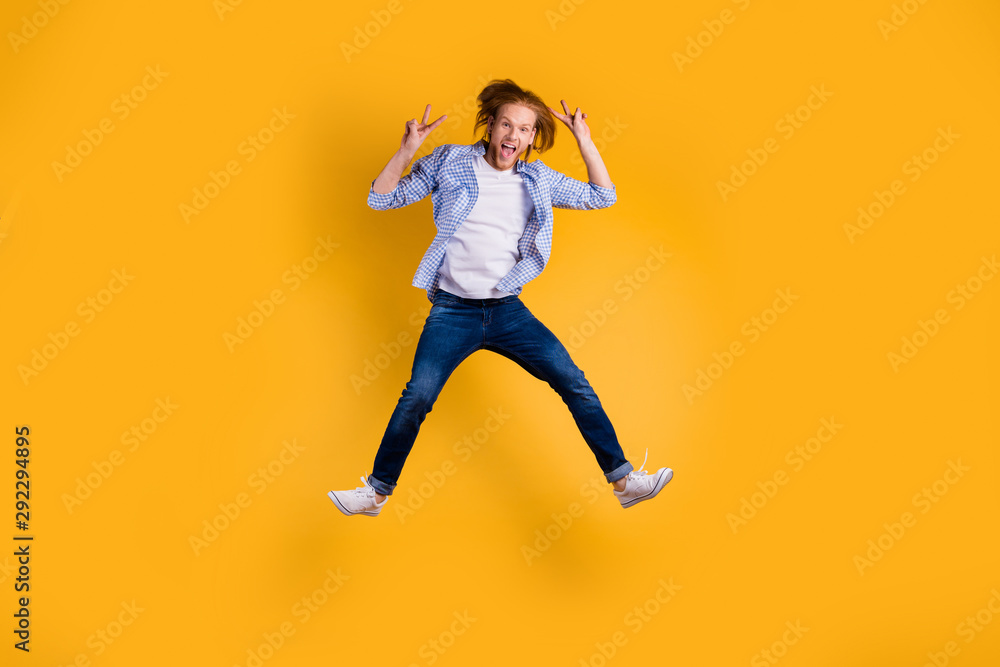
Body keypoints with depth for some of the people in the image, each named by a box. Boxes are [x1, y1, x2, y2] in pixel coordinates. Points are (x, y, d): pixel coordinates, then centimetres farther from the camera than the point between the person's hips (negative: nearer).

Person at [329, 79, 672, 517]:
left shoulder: (538, 180, 10)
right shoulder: (450, 162, 4)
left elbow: (603, 197, 13)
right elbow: (381, 199, 5)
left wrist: (584, 141, 4)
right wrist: (407, 152, -11)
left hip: (510, 312, 2)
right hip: (452, 311, -2)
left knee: (576, 385, -5)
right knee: (416, 399, -15)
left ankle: (623, 480, 5)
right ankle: (376, 493, 4)